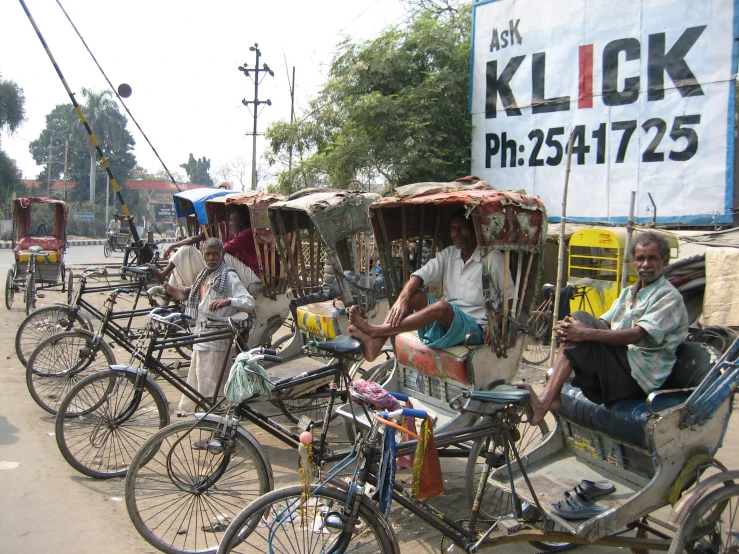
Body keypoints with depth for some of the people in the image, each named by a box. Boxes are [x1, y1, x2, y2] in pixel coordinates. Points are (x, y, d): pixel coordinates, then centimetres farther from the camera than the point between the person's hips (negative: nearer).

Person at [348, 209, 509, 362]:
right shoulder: (448, 254, 10)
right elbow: (419, 276, -3)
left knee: (442, 306, -34)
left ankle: (374, 331, -32)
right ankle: (376, 343, -33)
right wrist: (402, 300, -22)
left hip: (475, 326, -6)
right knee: (412, 295, -14)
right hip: (447, 320, 6)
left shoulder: (492, 258, -6)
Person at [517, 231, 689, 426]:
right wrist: (569, 330, -15)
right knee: (580, 318, -11)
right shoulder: (628, 293, 19)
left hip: (639, 375, -7)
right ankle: (552, 396, -22)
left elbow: (636, 335, -21)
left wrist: (586, 334, -31)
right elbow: (602, 324, 8)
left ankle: (545, 402, -27)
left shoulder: (670, 297, -6)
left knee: (584, 341, -26)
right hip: (618, 362, 7)